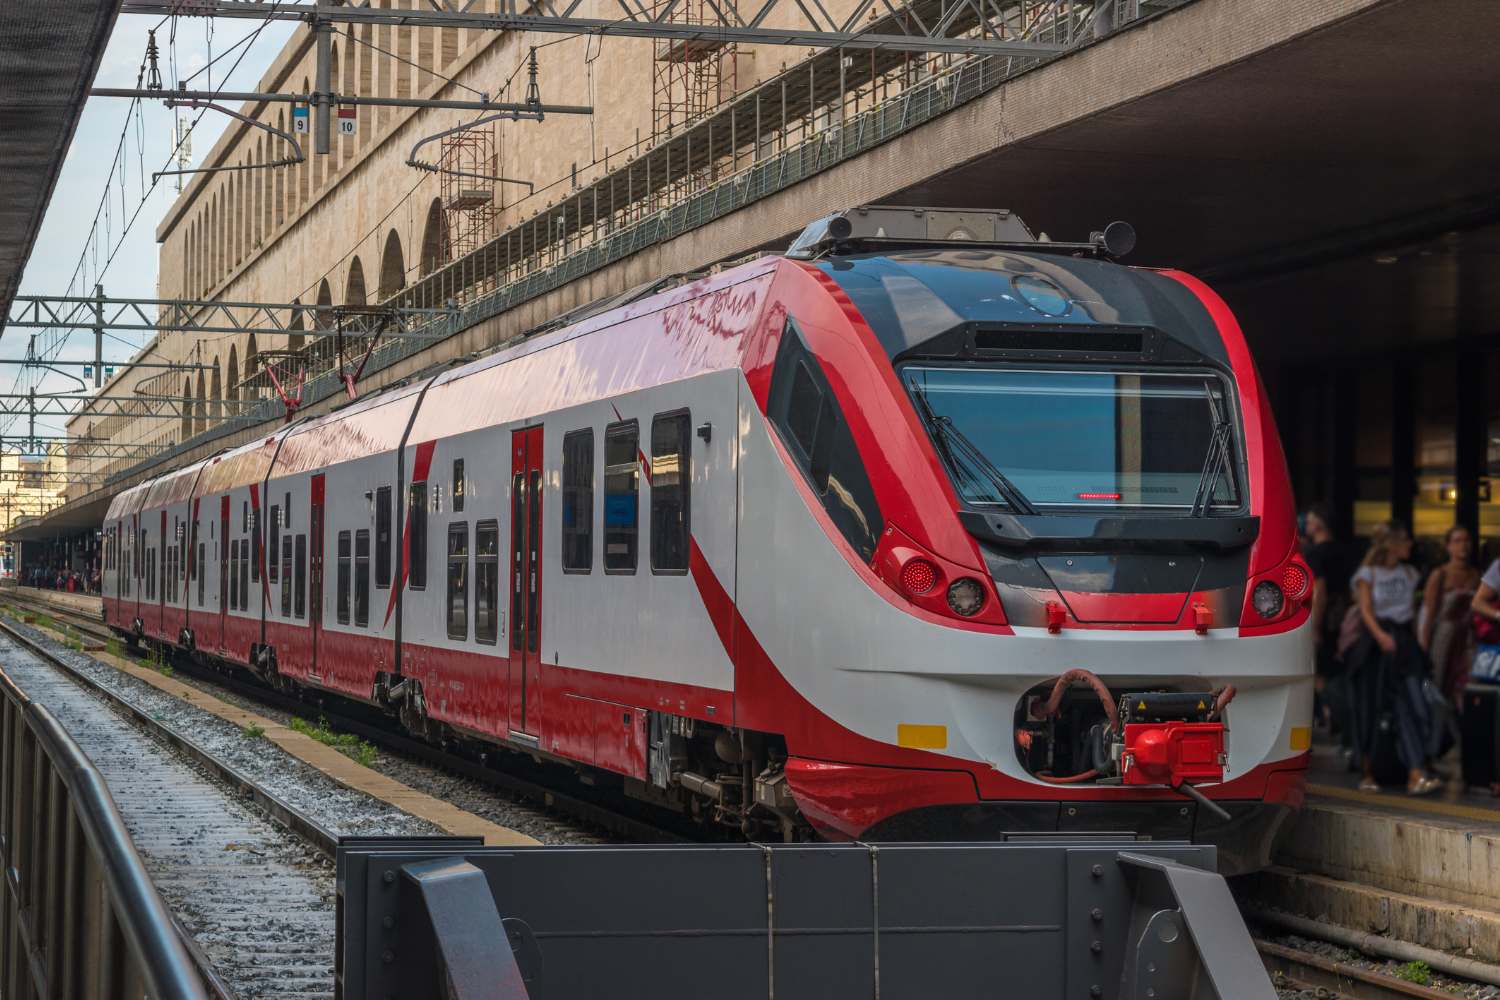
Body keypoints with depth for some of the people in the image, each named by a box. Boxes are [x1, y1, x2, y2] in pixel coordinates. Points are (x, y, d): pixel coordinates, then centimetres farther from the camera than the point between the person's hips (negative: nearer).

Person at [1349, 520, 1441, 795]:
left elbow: (1413, 609, 18)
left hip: (1404, 642, 4)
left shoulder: (1409, 574, 14)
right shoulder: (1368, 574, -1)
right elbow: (1366, 610, -11)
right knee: (1370, 708, 2)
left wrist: (1416, 642, 10)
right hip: (1375, 645, -3)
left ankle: (1416, 776, -18)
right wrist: (1380, 636, -27)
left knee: (1411, 705, -10)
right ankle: (1368, 773, 17)